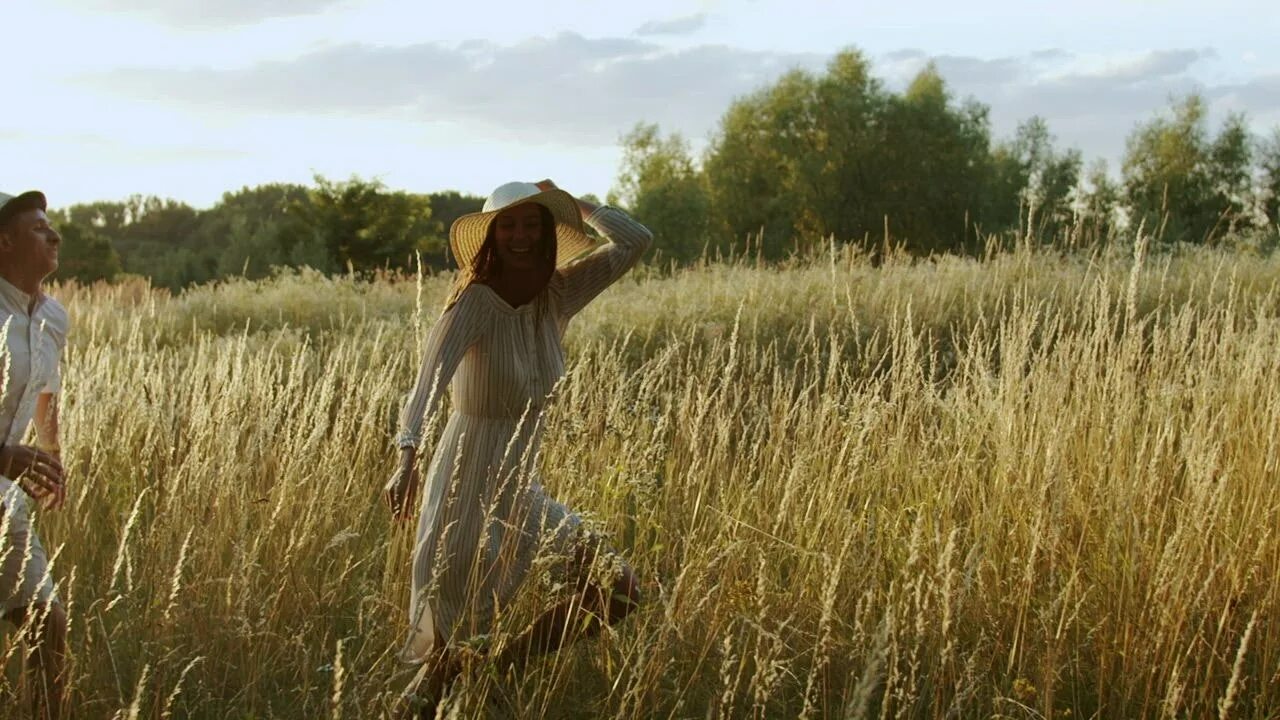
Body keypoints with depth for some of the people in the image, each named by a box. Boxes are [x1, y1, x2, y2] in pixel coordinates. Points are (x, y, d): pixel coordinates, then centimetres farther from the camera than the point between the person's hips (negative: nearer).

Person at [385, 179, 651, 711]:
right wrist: (408, 457, -47)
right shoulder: (475, 301, -18)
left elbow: (635, 241, -1)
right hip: (469, 485, -6)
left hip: (522, 486, 6)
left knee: (616, 590, 2)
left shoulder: (558, 295, -1)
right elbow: (430, 378, -33)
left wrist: (571, 203, -1)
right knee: (456, 641, 2)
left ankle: (501, 672, 19)